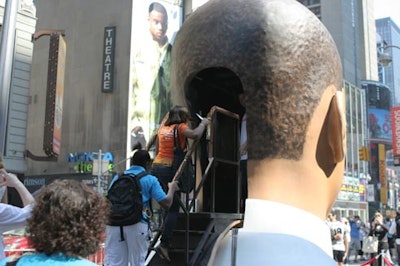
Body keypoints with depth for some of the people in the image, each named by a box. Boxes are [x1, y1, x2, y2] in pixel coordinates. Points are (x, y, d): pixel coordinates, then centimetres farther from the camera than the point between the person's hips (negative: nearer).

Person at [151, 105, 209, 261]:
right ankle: (164, 245, -11)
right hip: (170, 169, -7)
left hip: (156, 166, 7)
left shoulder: (162, 129, 16)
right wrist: (203, 123, -4)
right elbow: (195, 135, -21)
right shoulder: (180, 127, -3)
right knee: (173, 208, -3)